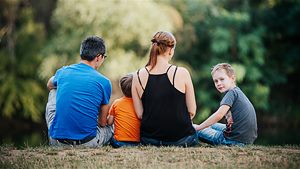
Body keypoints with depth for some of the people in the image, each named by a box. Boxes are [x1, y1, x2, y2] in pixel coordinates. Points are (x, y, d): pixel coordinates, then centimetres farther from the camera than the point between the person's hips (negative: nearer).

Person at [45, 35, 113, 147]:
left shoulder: (63, 72, 4)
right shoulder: (104, 82, -4)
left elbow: (49, 85, 32)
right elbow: (102, 123, 6)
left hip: (57, 141, 1)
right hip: (88, 144, -1)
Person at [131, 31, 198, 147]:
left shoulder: (138, 76, -3)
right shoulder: (182, 73, -11)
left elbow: (139, 114, -1)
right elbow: (192, 111, -5)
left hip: (149, 140, 3)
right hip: (181, 139, -3)